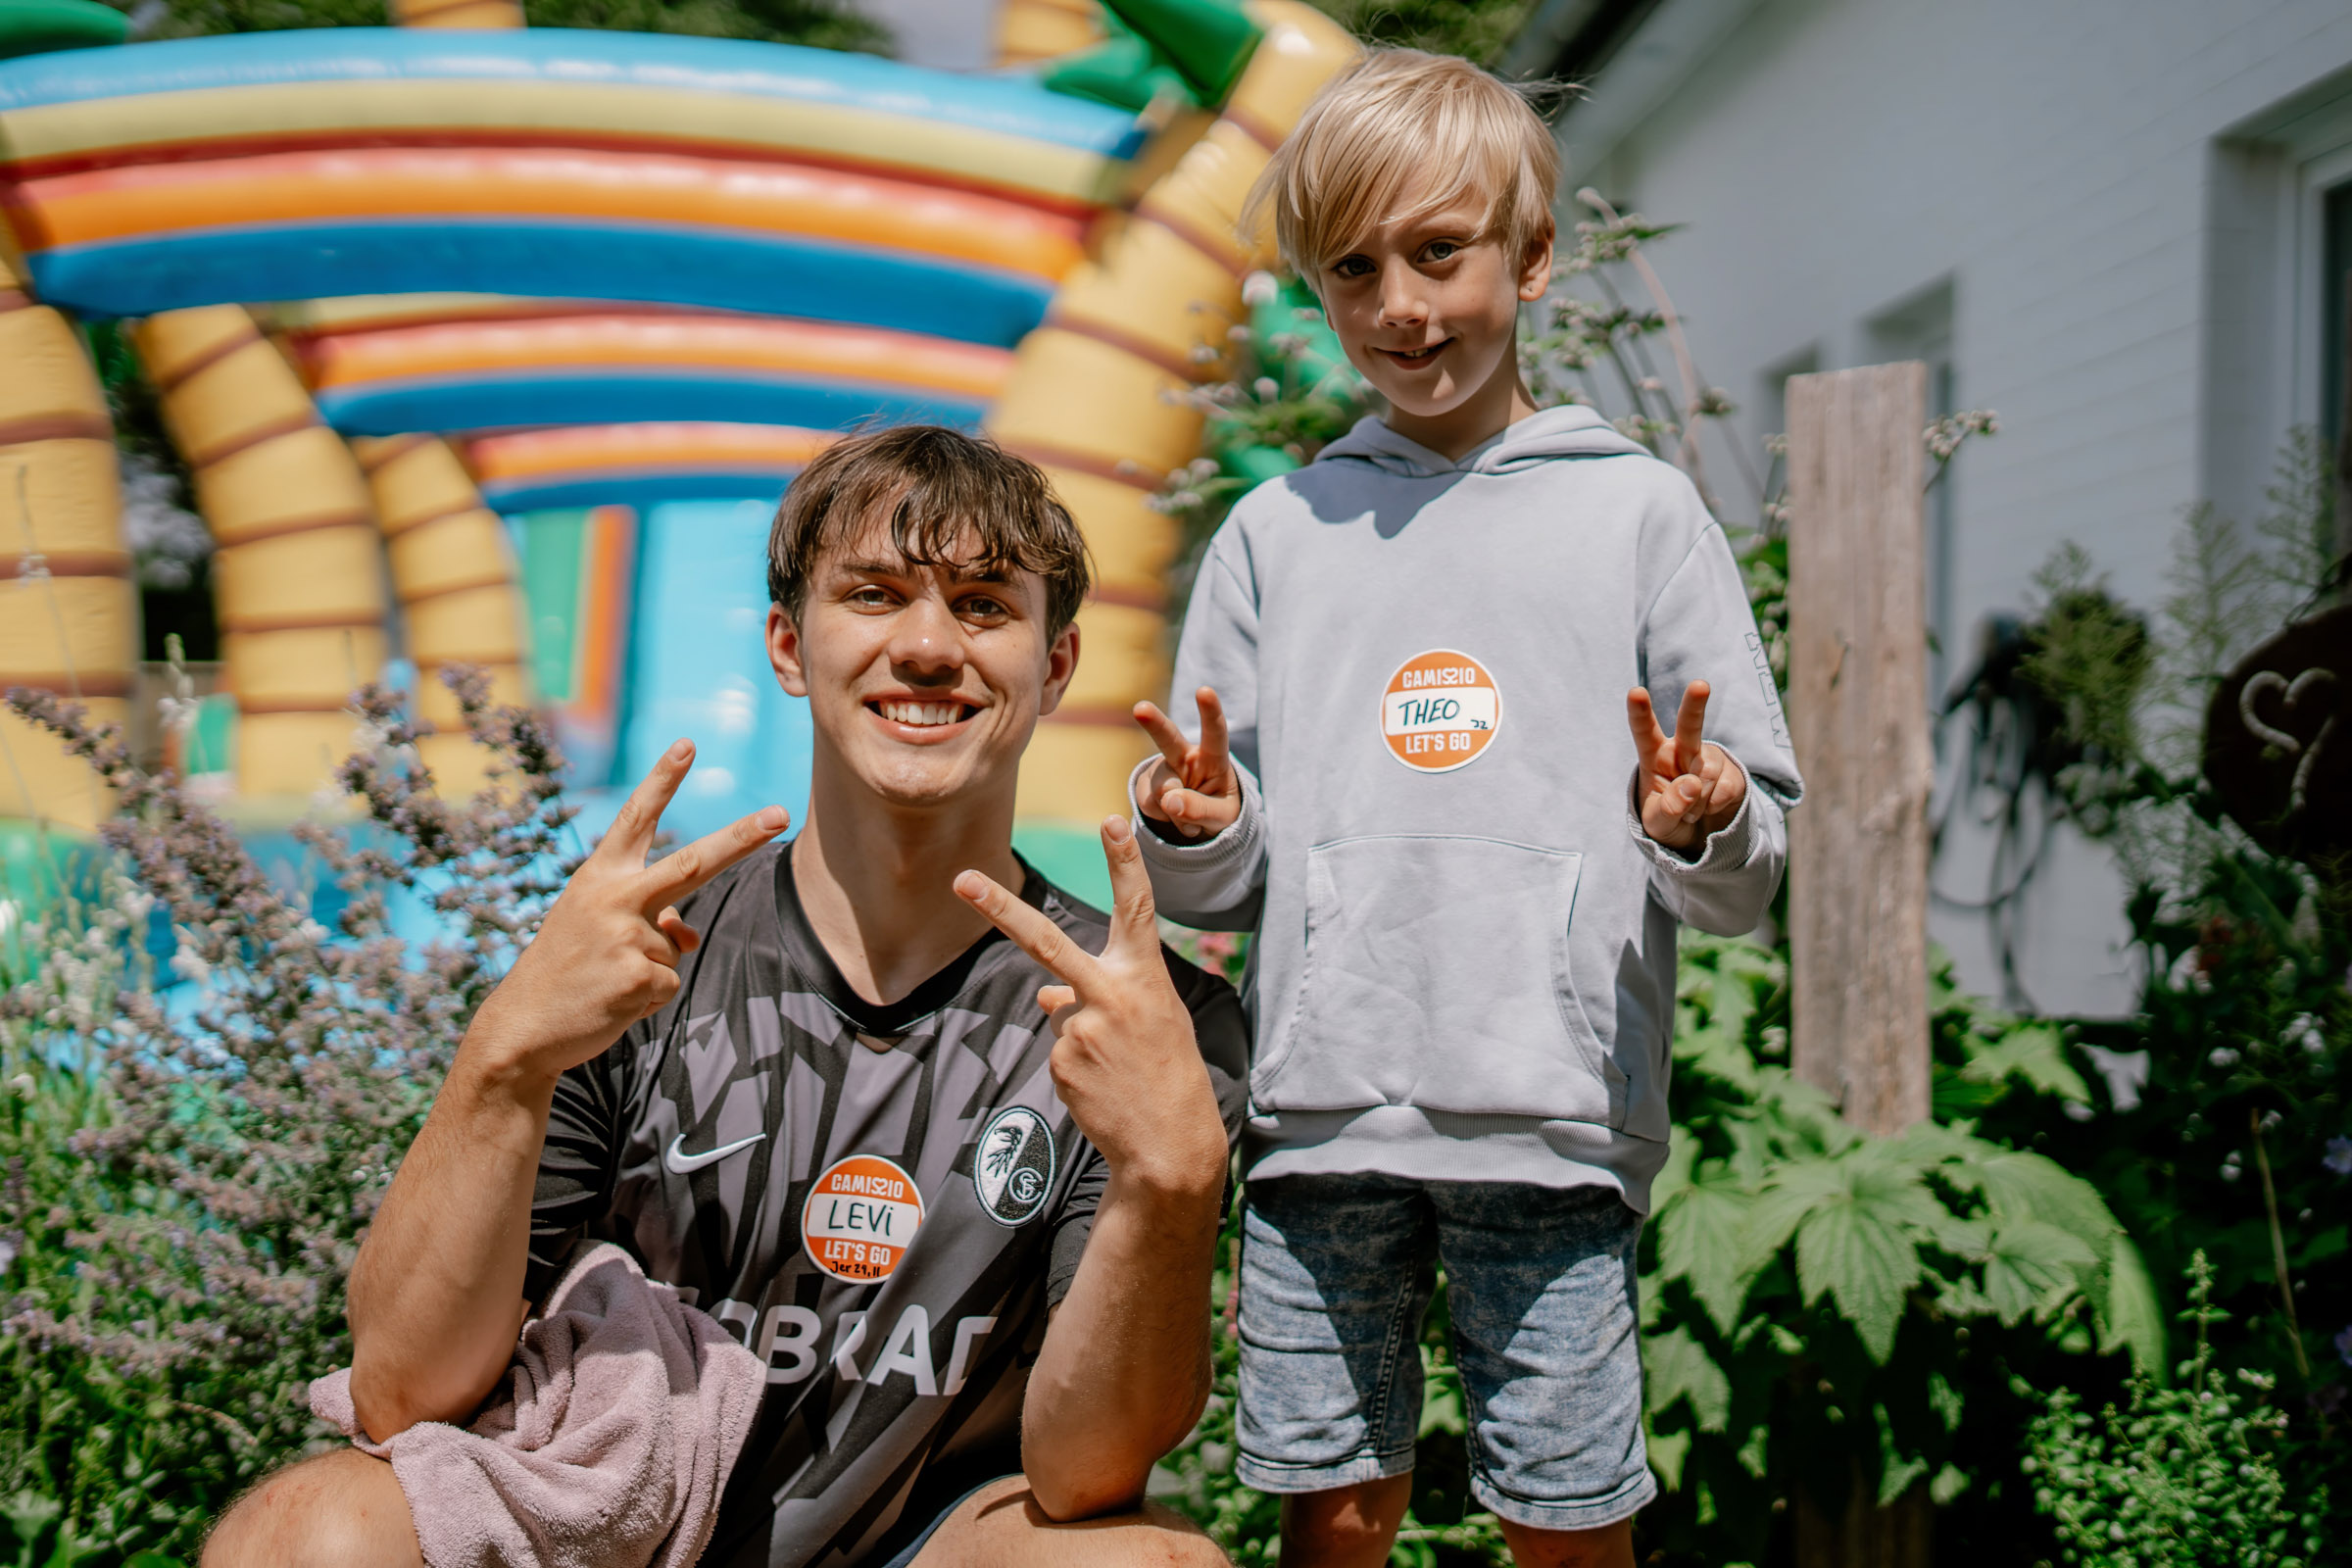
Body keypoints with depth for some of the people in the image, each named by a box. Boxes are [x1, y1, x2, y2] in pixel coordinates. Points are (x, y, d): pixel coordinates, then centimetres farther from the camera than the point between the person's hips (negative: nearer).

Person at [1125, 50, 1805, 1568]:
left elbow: (1750, 876, 5)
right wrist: (1195, 831, -7)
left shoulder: (1640, 511, 6)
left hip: (1555, 1113, -2)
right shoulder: (1276, 534, 12)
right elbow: (1218, 888, 14)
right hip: (1321, 1104, 2)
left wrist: (1701, 833, -16)